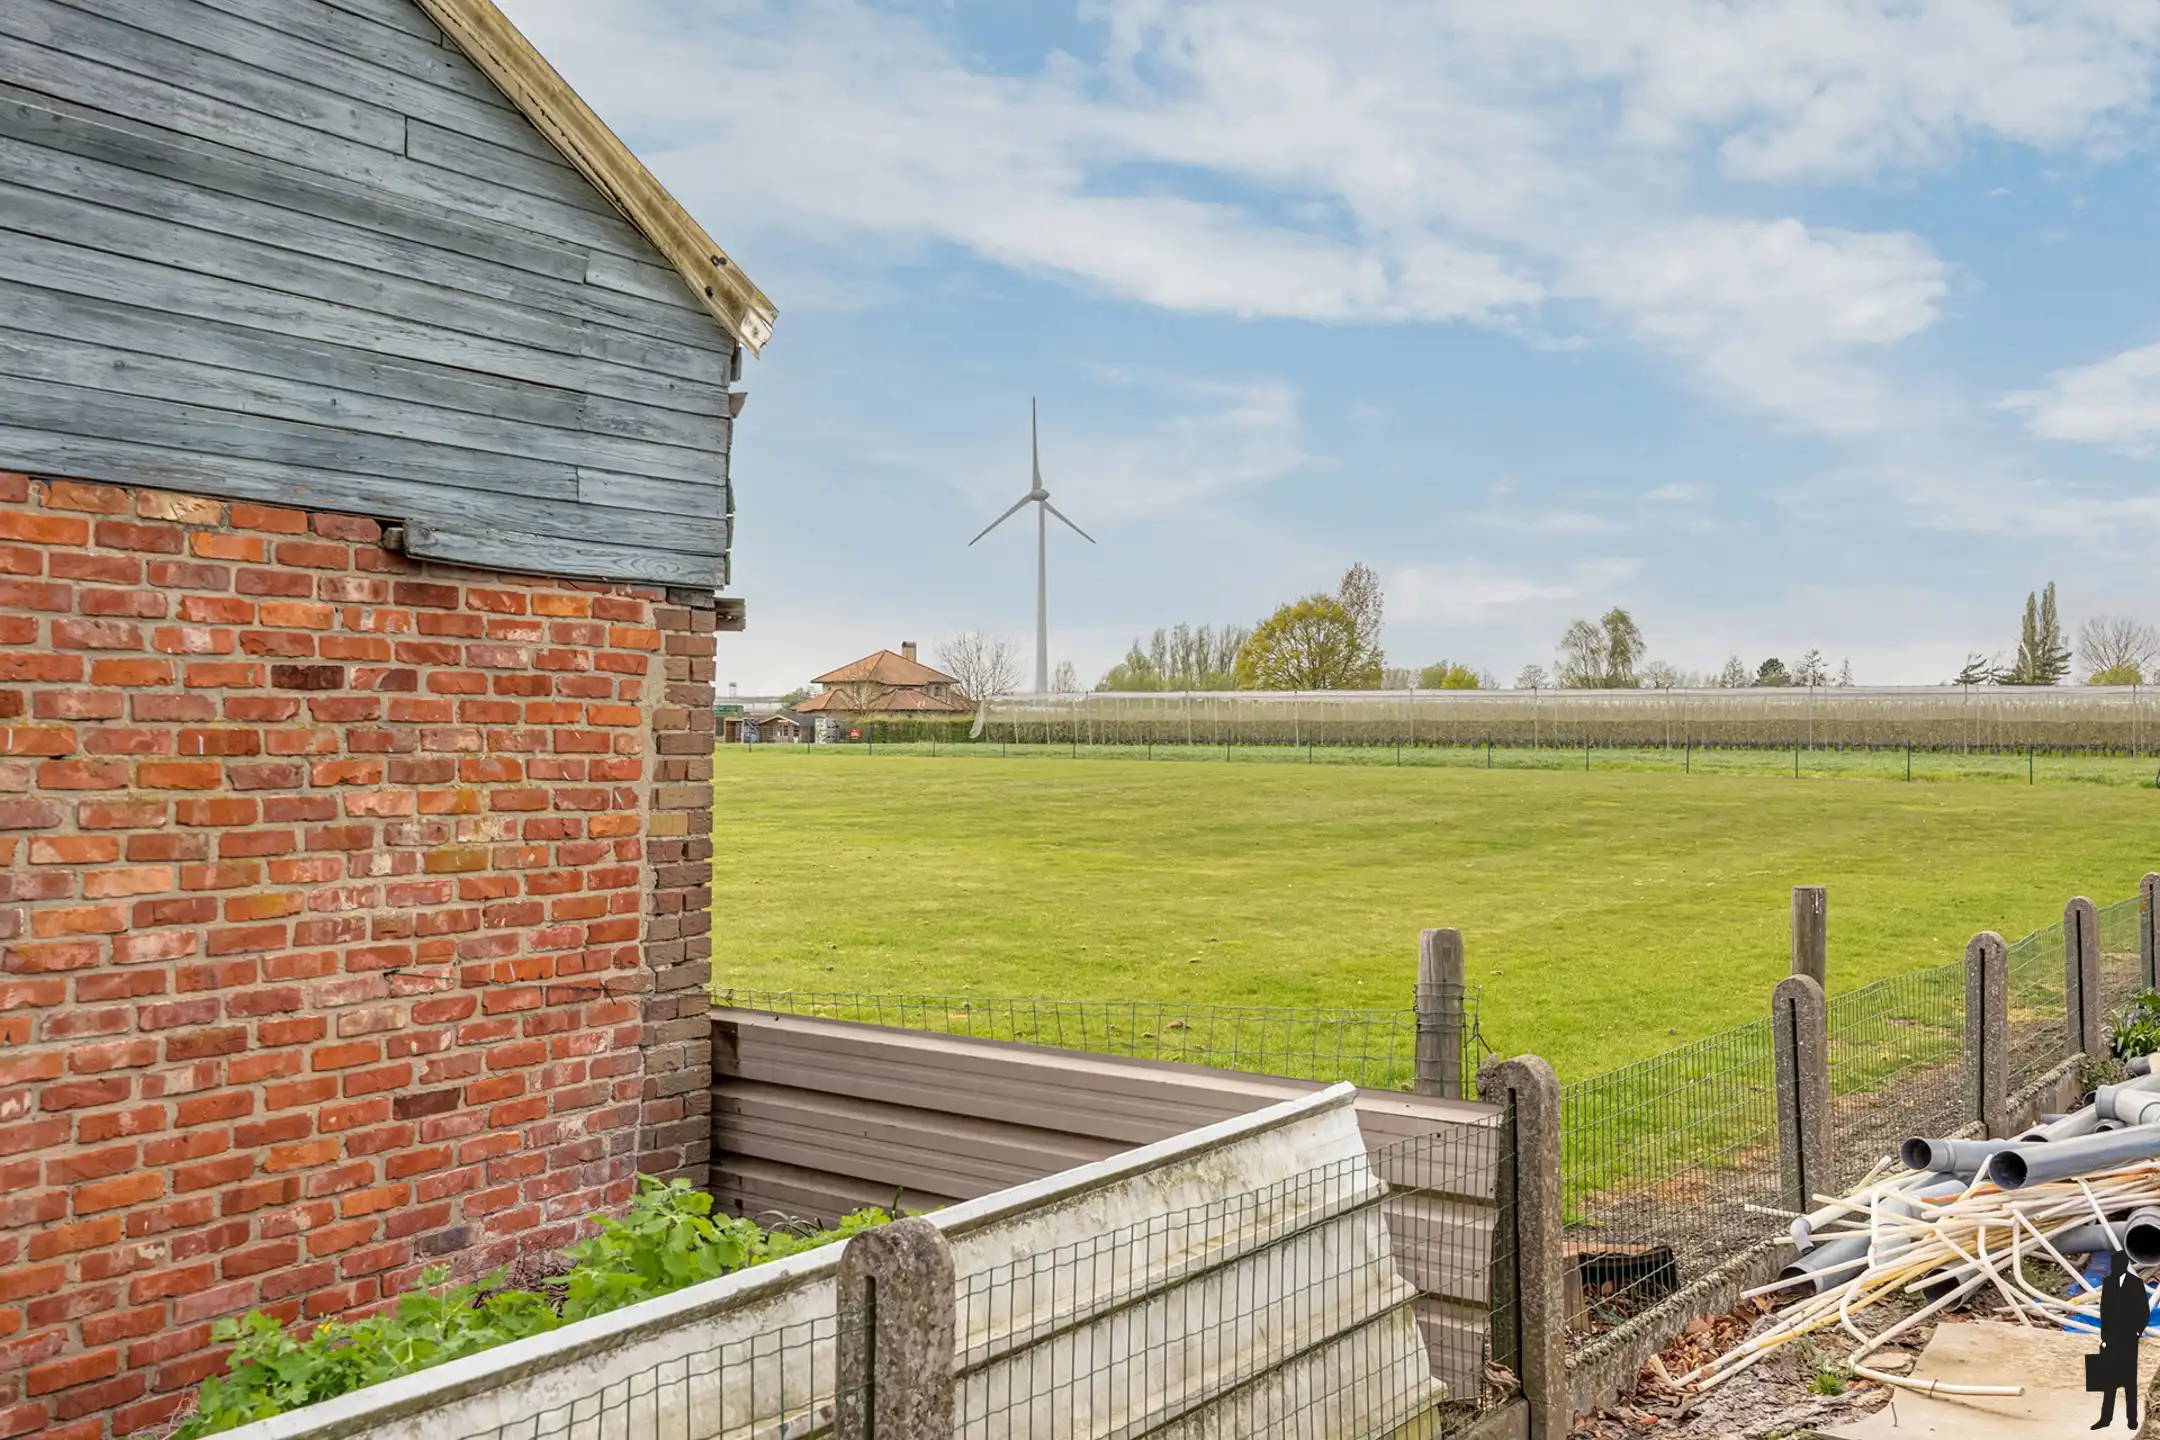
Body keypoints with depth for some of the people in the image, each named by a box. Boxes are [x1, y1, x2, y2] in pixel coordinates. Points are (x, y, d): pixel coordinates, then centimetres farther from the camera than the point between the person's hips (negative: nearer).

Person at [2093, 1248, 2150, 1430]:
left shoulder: (2136, 1284, -3)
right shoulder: (2107, 1282, 6)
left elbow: (2145, 1311, -2)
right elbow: (2104, 1310, 6)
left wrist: (2138, 1331, -9)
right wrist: (2104, 1335, 2)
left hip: (2128, 1338, -3)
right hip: (2111, 1337, 3)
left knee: (2129, 1380, 3)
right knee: (2109, 1379, 3)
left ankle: (2131, 1418, 10)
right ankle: (2105, 1418, 5)